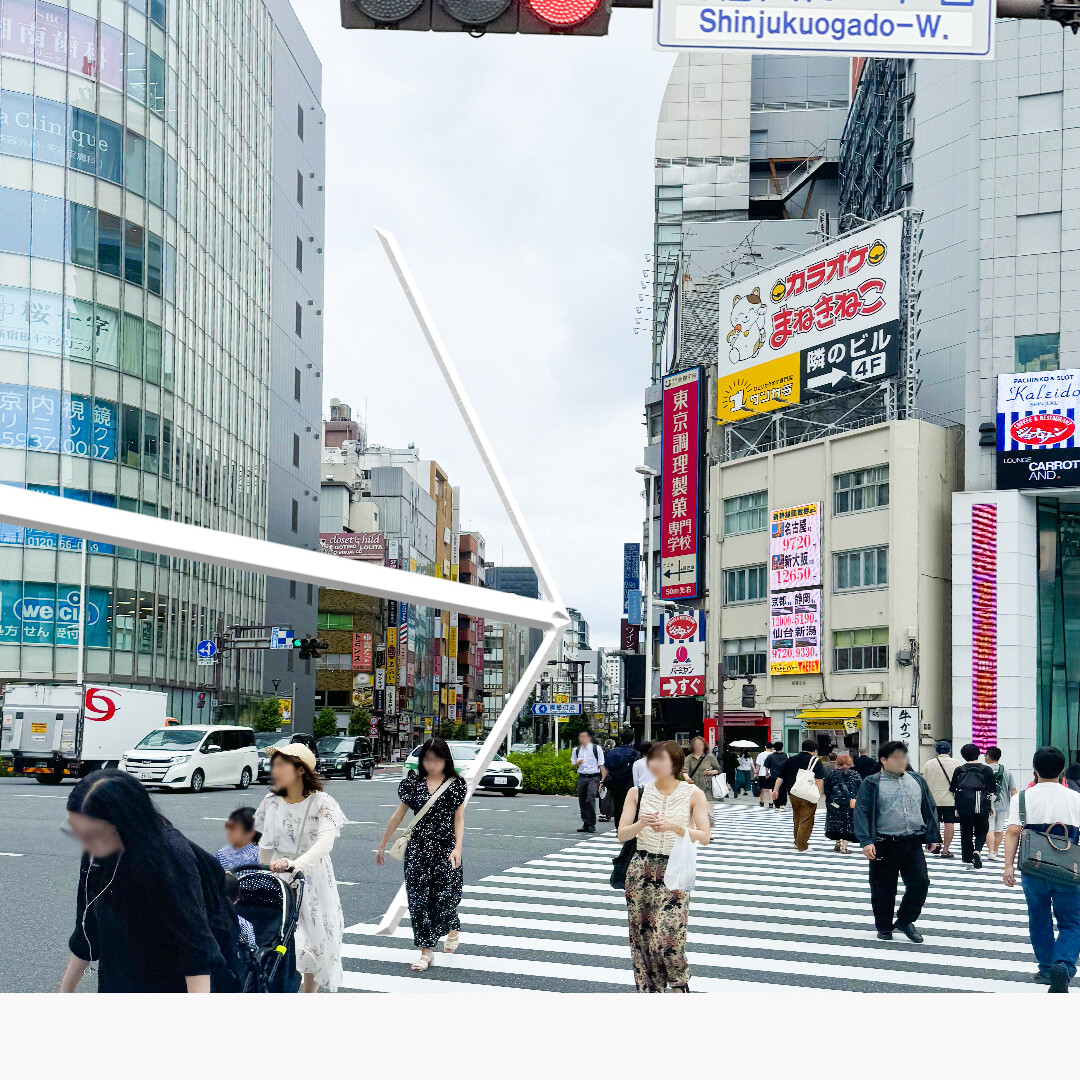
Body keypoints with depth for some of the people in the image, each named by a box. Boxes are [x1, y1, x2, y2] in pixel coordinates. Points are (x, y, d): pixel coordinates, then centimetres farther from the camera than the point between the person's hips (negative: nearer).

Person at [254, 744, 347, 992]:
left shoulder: (321, 803, -11)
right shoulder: (271, 802, 3)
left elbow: (325, 842, -26)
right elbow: (266, 845, 14)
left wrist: (295, 864, -41)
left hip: (312, 881, -2)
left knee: (315, 945, 7)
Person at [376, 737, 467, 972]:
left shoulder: (456, 785, 1)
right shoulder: (413, 783, 5)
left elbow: (459, 819, -1)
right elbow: (398, 816, 11)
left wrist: (457, 848, -14)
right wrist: (383, 845, 14)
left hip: (446, 849, -2)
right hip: (418, 849, 2)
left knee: (445, 896, -5)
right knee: (418, 899, -3)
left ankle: (453, 929, 29)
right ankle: (426, 951, 5)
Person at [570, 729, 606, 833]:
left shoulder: (596, 749, -1)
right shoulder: (576, 750, 10)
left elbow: (601, 766, 0)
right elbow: (573, 765, 19)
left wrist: (602, 781, -6)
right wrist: (577, 764, -5)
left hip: (593, 777, -5)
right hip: (581, 777, 5)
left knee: (590, 799, -19)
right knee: (582, 802, 7)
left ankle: (592, 824, -11)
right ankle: (586, 824, 19)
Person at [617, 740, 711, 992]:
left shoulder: (693, 794, -1)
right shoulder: (637, 792, 4)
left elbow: (703, 837, -7)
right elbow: (622, 834, 2)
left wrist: (674, 827, -21)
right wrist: (641, 824, -18)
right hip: (641, 870, 3)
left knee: (667, 938, -12)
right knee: (642, 936, 4)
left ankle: (679, 983, 14)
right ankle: (650, 992, 18)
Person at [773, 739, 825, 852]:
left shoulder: (790, 760, 12)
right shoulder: (815, 761, -4)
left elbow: (781, 777, 14)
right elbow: (819, 779, -15)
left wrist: (775, 790, 19)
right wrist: (818, 794, -17)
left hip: (793, 794, 5)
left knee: (796, 819, 19)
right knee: (806, 821, -1)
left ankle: (797, 842, 30)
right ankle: (802, 846, -3)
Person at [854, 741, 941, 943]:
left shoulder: (917, 781, 12)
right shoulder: (872, 784, -3)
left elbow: (929, 809, 16)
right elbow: (862, 812, -8)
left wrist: (932, 837, 9)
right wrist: (866, 841, -18)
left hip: (913, 844, 3)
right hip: (884, 845, -3)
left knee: (920, 883, -2)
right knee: (883, 888, 4)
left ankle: (905, 921, 18)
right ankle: (884, 927, 21)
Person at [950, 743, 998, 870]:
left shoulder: (958, 771, 3)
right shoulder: (987, 770, 0)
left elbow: (953, 791, 6)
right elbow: (991, 791, 2)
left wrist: (956, 807, 15)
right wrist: (991, 806, 13)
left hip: (963, 807, 1)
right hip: (982, 807, -1)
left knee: (966, 833, 9)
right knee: (982, 831, 13)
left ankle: (968, 861, 8)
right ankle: (977, 850, -14)